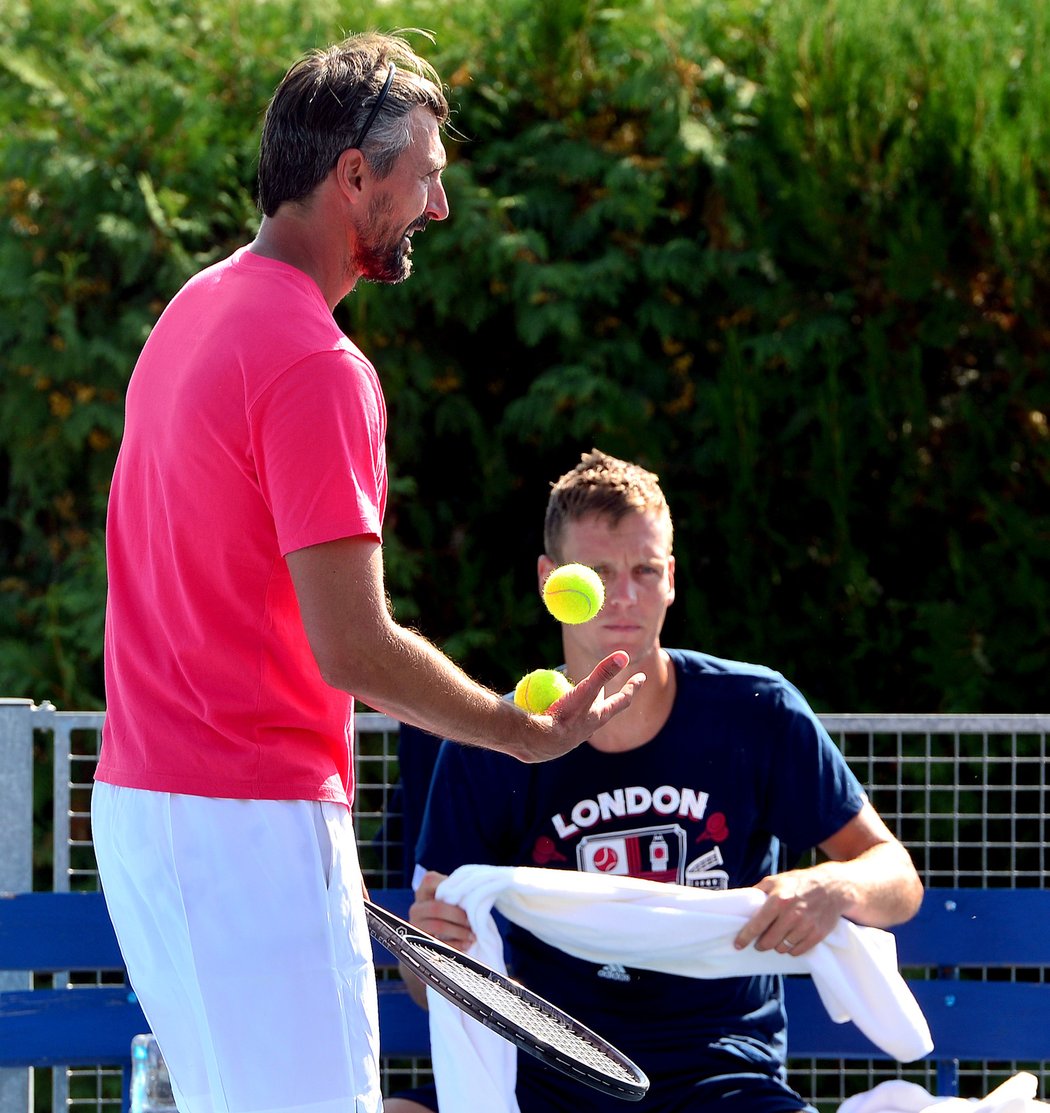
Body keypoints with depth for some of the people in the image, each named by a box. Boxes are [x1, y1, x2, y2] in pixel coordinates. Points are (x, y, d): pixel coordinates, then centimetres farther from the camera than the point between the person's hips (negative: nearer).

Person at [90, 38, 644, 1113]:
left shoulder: (196, 309, 13)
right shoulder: (317, 367, -17)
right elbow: (354, 649, -21)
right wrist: (533, 732, -8)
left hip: (141, 794, 10)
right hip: (254, 821, -10)